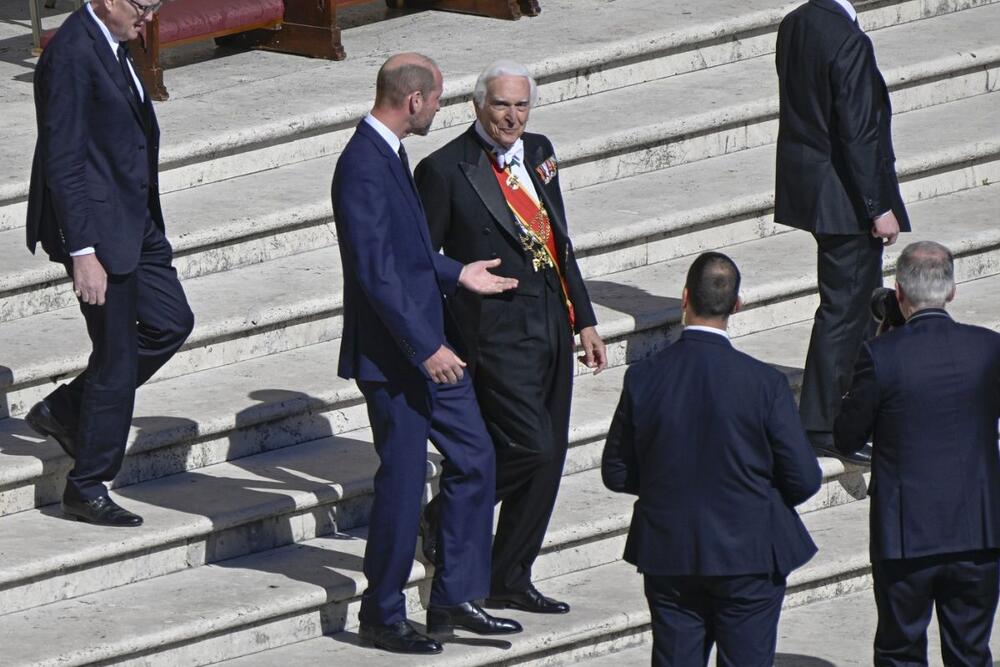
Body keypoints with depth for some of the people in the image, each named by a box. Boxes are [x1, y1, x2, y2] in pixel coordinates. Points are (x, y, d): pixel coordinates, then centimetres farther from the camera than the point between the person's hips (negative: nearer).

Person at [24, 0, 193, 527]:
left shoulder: (109, 45, 8)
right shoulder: (71, 54, -22)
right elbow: (62, 160, -24)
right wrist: (82, 251, -25)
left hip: (134, 221, 10)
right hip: (96, 228, -10)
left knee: (170, 322, 16)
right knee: (117, 354, -1)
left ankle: (65, 410, 26)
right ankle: (87, 488, 12)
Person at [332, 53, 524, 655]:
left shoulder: (390, 154, 10)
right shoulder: (363, 166, -21)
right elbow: (376, 271, -24)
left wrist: (459, 275, 23)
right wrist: (426, 347, -24)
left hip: (429, 344, 10)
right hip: (393, 354, -10)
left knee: (474, 458, 12)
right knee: (403, 479, -1)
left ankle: (455, 599, 20)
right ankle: (383, 615, 13)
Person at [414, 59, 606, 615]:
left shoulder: (537, 153, 11)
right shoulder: (446, 170, -10)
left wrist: (584, 319, 16)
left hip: (552, 324, 7)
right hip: (497, 332, -7)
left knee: (548, 456, 7)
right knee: (530, 445, -15)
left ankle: (510, 581, 17)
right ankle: (445, 515, 10)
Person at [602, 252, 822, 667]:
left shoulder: (644, 378, -9)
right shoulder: (764, 383, -15)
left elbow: (616, 474, 0)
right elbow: (804, 480, -10)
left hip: (668, 555, 2)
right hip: (748, 554, -2)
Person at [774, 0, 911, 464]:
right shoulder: (848, 42, -24)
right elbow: (856, 135, -23)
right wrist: (879, 208, -16)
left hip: (806, 179, 9)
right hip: (844, 198, -9)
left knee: (860, 292, 23)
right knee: (844, 306, 1)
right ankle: (823, 426, 7)